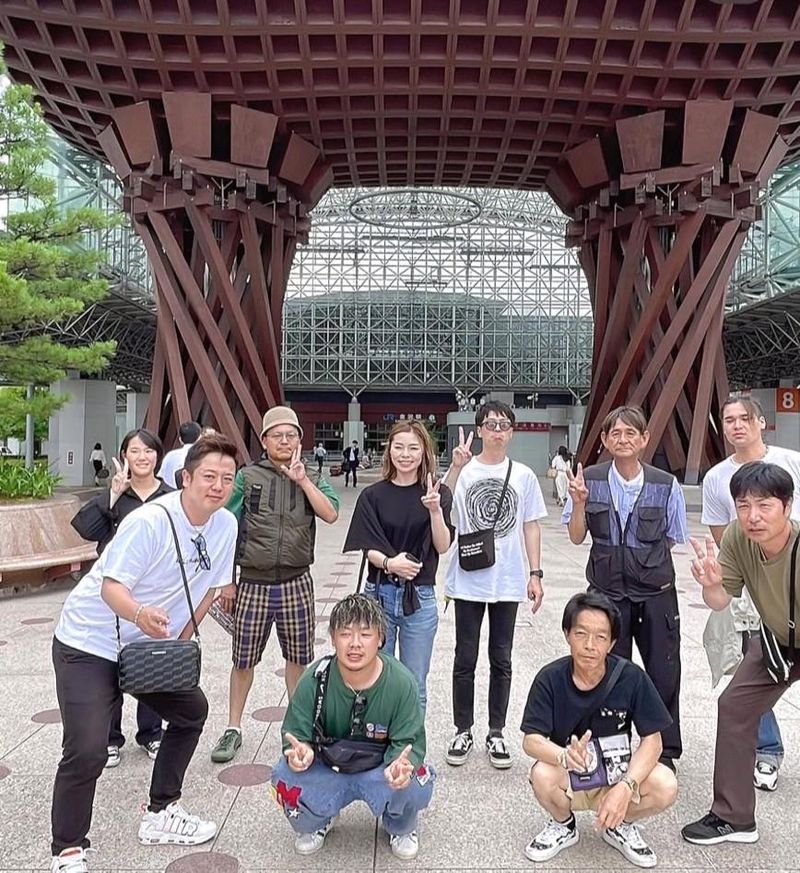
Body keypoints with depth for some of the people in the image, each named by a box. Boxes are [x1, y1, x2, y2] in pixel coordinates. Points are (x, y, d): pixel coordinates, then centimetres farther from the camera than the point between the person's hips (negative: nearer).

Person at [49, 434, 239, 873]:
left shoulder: (225, 525, -7)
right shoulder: (149, 521, -27)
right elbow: (110, 587, -27)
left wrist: (178, 642, 7)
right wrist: (141, 614, -47)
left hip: (150, 645, 8)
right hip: (89, 643, -7)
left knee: (192, 710, 17)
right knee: (86, 751, -14)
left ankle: (160, 813, 34)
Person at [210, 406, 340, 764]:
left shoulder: (311, 478, 6)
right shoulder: (247, 476, 0)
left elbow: (330, 514, -13)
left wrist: (302, 479, -18)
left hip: (296, 583, 1)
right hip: (253, 583, -1)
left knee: (299, 657, 12)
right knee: (243, 660, 8)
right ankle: (233, 729, 26)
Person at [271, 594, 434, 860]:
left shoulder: (401, 683, -21)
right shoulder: (314, 680, -19)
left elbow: (410, 742, -16)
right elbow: (296, 734, -12)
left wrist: (403, 765, -41)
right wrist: (300, 751, -38)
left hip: (380, 772, -1)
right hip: (326, 772, 1)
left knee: (416, 784, -32)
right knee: (285, 777, -27)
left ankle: (401, 828, 10)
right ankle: (316, 824, 12)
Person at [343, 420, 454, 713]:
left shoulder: (438, 493, -2)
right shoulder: (373, 495, 0)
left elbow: (442, 546, -8)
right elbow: (366, 546, -3)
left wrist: (435, 510, -24)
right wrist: (388, 563, -23)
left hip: (420, 596, -1)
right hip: (379, 593, 1)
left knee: (414, 685, 10)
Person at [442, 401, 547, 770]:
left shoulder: (524, 476, 3)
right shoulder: (463, 470, -4)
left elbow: (531, 527, 8)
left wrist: (535, 574, 2)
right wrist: (456, 467, -36)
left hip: (508, 582, 2)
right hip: (468, 580, -1)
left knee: (501, 659, 12)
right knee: (465, 659, 8)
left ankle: (496, 733, 26)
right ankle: (463, 731, 24)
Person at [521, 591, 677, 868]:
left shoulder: (632, 678, -16)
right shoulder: (550, 679, -18)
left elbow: (652, 739, -12)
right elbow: (531, 740, -21)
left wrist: (626, 787, -27)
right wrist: (566, 756, -43)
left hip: (618, 775, 1)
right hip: (569, 781, -1)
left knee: (665, 787, -26)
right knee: (542, 776, -33)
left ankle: (620, 825, 9)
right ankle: (563, 826, 5)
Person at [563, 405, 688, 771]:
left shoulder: (666, 485, -7)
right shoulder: (590, 480, -5)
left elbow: (670, 541, 4)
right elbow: (577, 537, -2)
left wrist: (652, 566, -6)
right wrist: (579, 503, -17)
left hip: (655, 593, 0)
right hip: (607, 592, 0)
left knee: (664, 673, 8)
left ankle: (665, 752, 29)